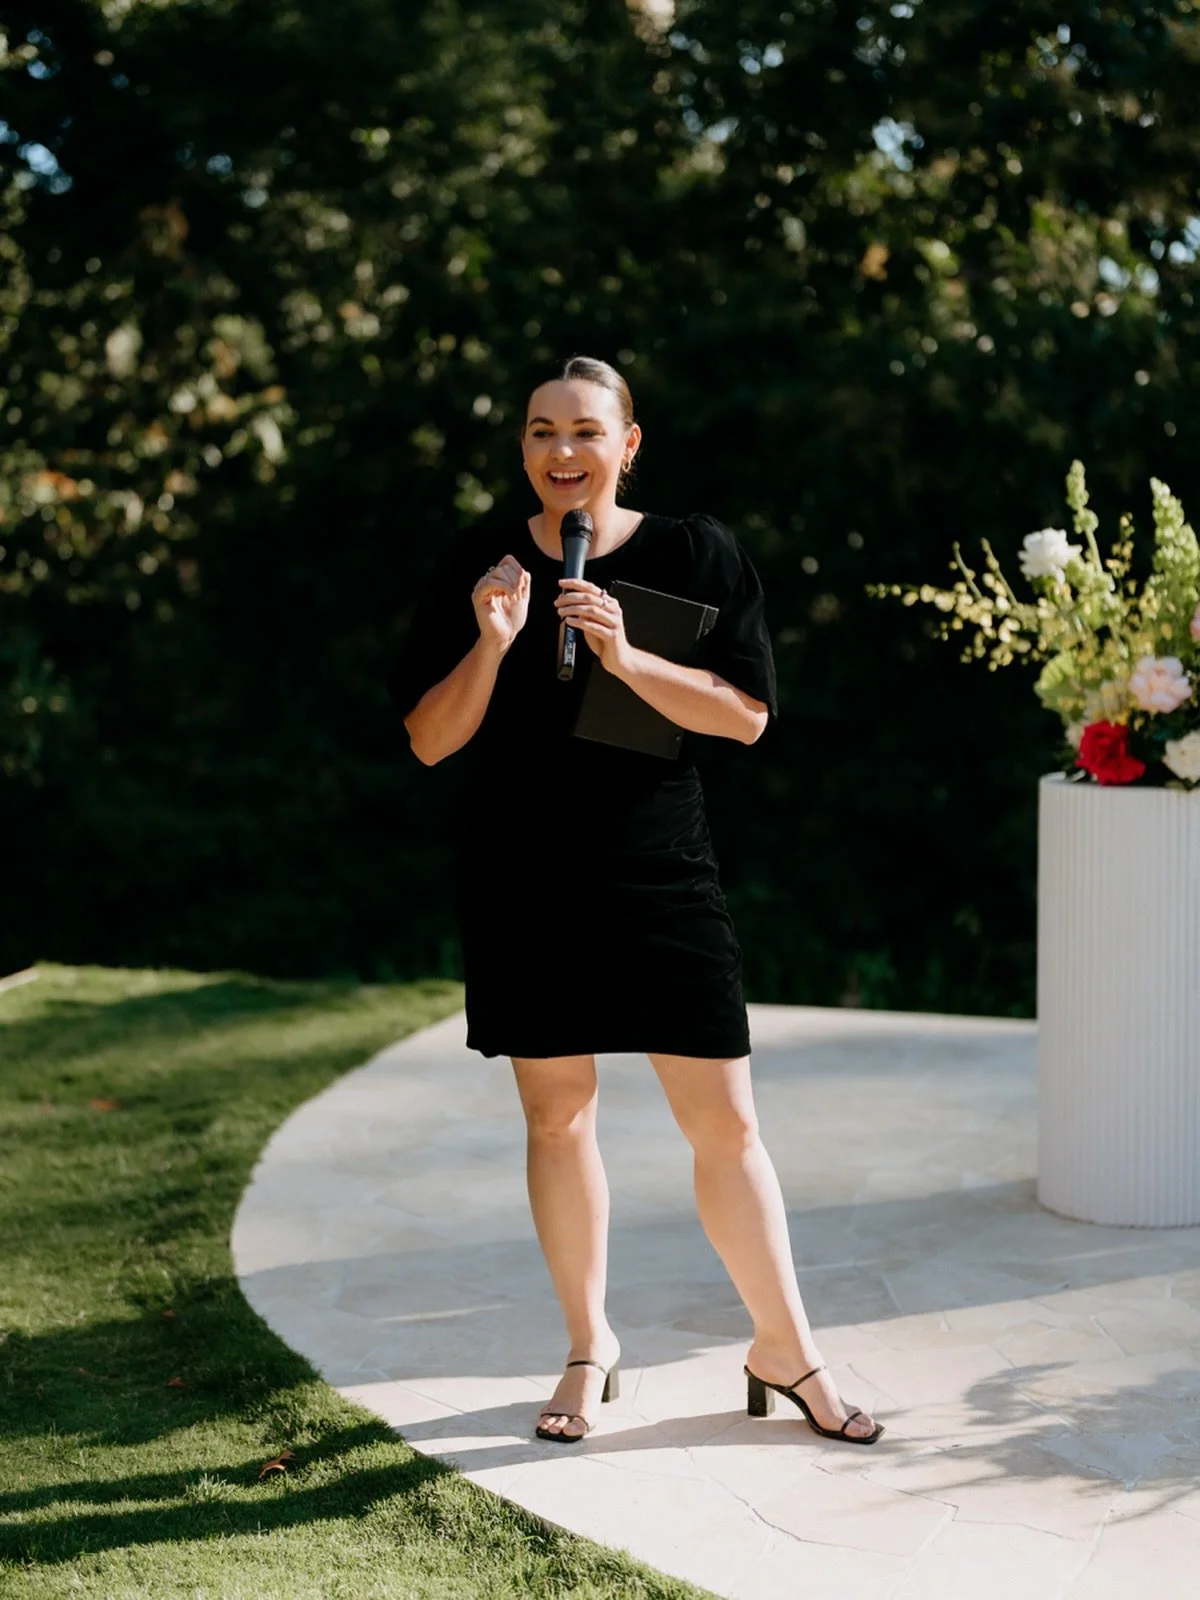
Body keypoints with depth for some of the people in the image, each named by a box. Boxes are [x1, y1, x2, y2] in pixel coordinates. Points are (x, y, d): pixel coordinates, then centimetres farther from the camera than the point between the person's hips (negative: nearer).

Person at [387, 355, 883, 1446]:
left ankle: (785, 1351, 17)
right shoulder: (478, 565, 3)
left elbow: (748, 715, -7)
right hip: (522, 884, 1)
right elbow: (428, 740, 1)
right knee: (557, 1117, 8)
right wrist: (491, 644, -16)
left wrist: (626, 657, -20)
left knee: (725, 1120, 0)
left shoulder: (698, 555, 0)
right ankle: (590, 1349, 25)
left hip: (663, 875, -1)